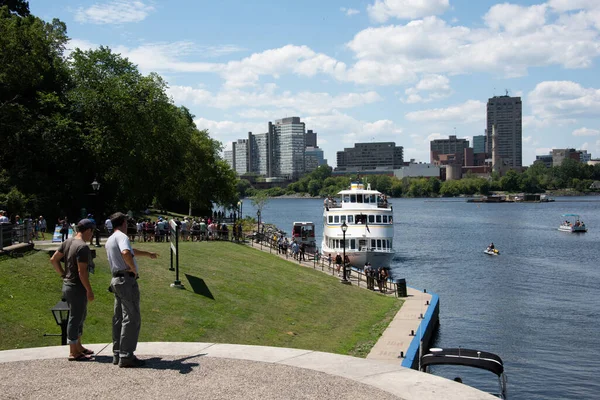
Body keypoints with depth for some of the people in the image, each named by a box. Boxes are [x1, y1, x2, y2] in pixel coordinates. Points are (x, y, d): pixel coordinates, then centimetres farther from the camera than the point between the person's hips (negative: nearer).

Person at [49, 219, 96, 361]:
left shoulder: (67, 242, 6)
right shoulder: (83, 247, -21)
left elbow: (53, 260, 11)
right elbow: (82, 272, -24)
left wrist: (63, 275, 16)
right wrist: (89, 290, -16)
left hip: (67, 284, 9)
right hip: (77, 287, -9)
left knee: (80, 315, 21)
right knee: (75, 318, 1)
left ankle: (78, 346, 32)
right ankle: (73, 352, 11)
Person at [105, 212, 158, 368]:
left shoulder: (110, 240, 20)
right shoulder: (121, 236, -11)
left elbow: (131, 251, 37)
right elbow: (126, 253, -34)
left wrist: (147, 253, 50)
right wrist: (133, 268, -18)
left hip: (117, 279, 10)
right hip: (127, 280, -10)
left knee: (119, 318, 14)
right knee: (131, 319, -8)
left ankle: (117, 354, 19)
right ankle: (126, 356, -9)